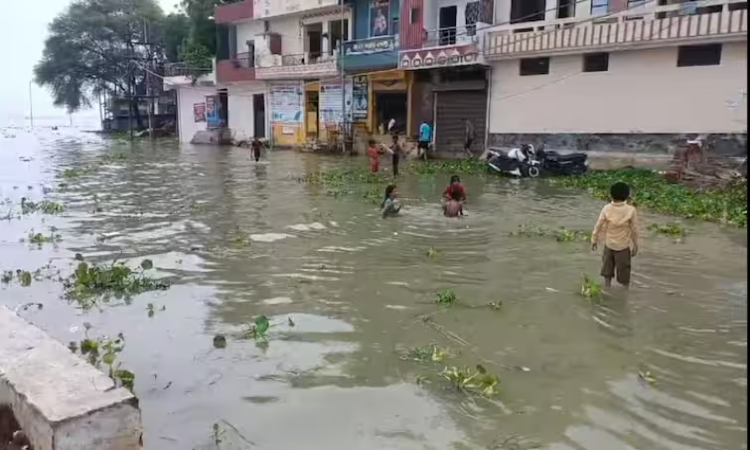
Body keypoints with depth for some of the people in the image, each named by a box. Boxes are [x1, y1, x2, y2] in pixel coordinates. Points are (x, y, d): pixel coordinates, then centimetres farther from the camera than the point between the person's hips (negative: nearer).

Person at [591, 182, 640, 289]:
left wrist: (594, 240, 7)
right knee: (624, 271, 10)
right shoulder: (631, 210, -15)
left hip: (609, 245, 2)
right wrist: (635, 245, 4)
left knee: (607, 270, 18)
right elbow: (634, 230, -9)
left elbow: (598, 226, -6)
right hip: (624, 246, -2)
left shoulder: (607, 208, -12)